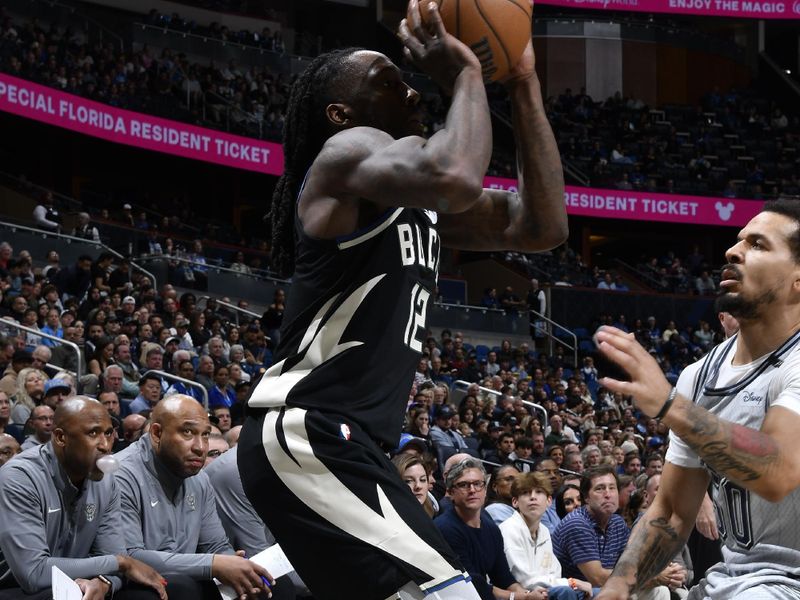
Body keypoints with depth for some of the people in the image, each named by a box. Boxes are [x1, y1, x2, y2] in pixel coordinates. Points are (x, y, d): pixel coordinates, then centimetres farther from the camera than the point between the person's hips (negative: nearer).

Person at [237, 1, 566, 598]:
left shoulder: (417, 193, 21)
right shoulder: (348, 151, -7)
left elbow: (542, 226, 12)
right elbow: (456, 178, -30)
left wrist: (524, 85, 8)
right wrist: (464, 72, -13)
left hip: (341, 441, 11)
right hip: (309, 436, -11)